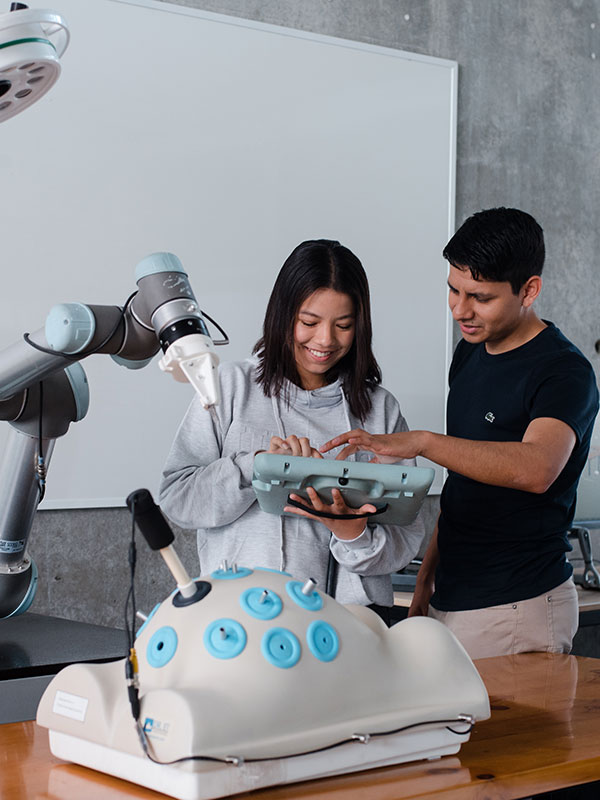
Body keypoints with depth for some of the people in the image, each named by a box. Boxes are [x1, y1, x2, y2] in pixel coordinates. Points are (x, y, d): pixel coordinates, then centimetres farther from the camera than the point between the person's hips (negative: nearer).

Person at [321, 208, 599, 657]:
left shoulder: (563, 372, -14)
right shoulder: (471, 354, 12)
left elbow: (535, 469, -33)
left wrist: (422, 442, -40)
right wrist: (427, 579, 16)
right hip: (451, 600, 7)